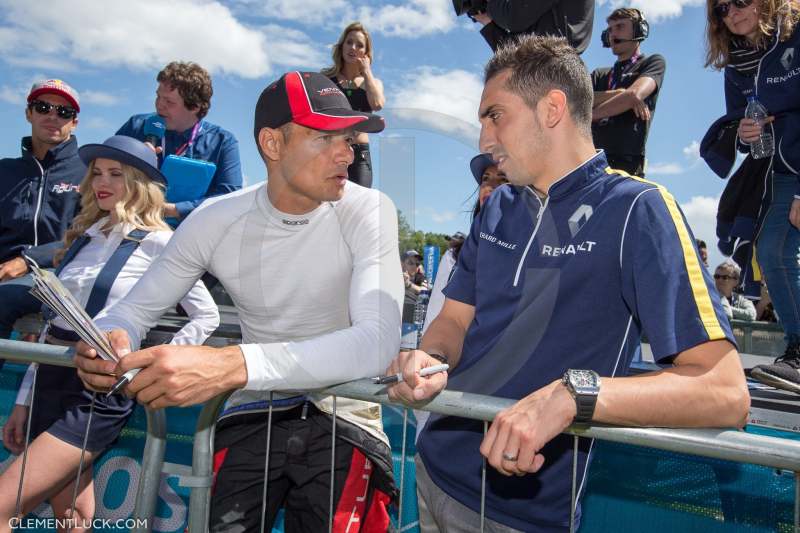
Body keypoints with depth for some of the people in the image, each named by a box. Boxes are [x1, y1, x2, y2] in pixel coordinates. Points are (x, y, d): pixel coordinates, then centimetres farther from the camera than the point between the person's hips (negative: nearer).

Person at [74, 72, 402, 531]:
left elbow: (378, 341, -30)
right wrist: (112, 342, -23)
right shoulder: (215, 221, -7)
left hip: (344, 418, -1)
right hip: (254, 413, 2)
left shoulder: (368, 211, -16)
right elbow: (137, 308, 3)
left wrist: (231, 365, -42)